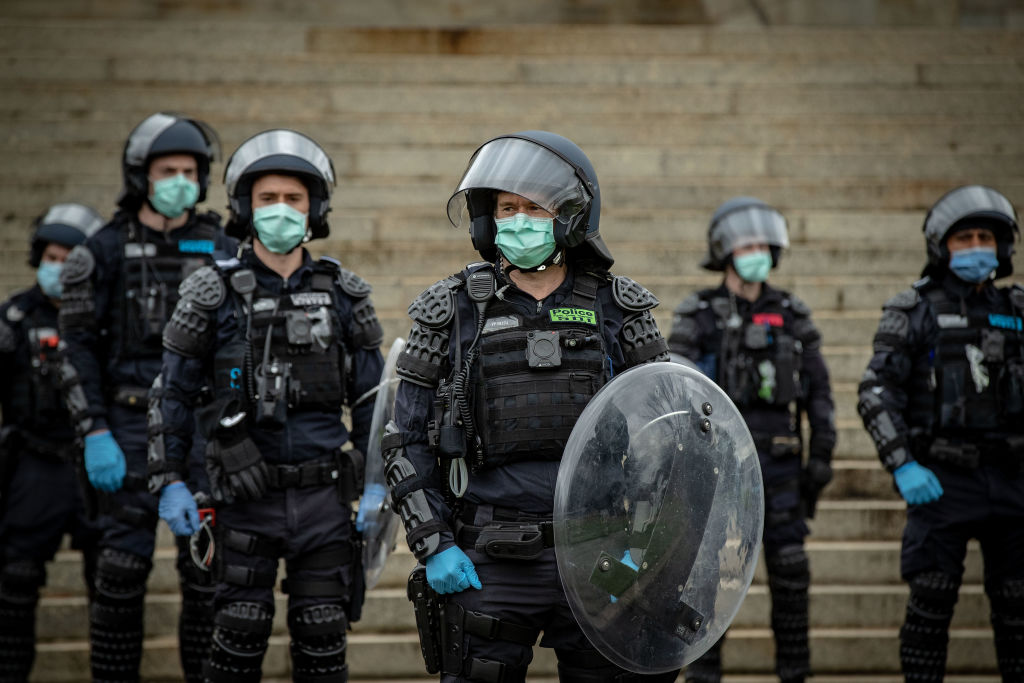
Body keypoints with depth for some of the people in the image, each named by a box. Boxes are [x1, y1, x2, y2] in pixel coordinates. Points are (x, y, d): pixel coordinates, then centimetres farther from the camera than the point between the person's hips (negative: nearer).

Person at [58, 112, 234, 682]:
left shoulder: (221, 251, 6)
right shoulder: (106, 251, -1)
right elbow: (80, 346, -3)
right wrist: (95, 434, -11)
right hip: (132, 431, -2)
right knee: (122, 570, -2)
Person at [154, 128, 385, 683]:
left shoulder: (343, 293, 5)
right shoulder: (213, 293, -1)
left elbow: (369, 397, 9)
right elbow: (174, 393, 3)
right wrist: (171, 481, -2)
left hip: (324, 493, 2)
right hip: (247, 493, -2)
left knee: (323, 637, 5)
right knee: (240, 635, 1)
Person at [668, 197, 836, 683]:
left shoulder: (791, 315, 7)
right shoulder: (696, 315, -1)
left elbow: (818, 389, 9)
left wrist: (821, 455, 2)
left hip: (777, 460, 2)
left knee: (789, 569, 1)